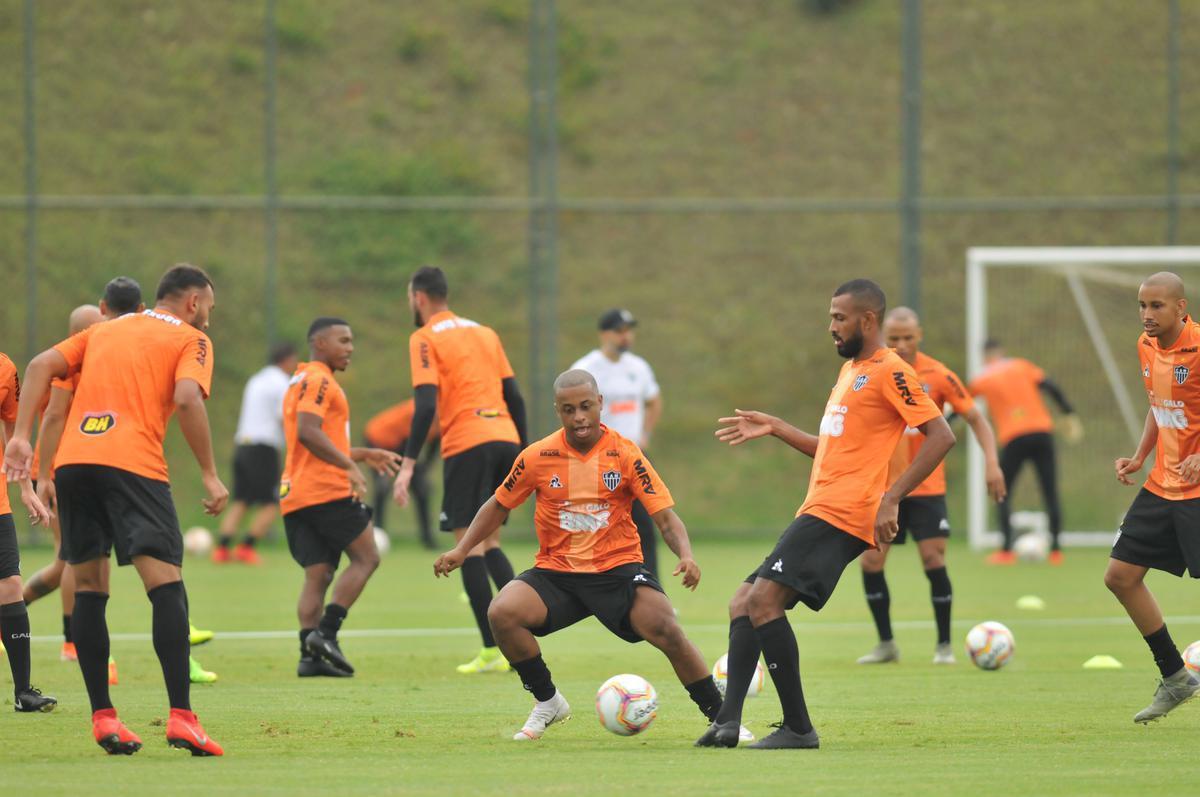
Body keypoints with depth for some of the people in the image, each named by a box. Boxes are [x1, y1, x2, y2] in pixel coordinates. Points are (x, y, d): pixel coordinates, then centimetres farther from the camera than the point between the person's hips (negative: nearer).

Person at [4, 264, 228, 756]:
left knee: (89, 588, 13)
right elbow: (187, 399, -8)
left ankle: (102, 717, 9)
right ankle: (181, 718, -19)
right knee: (166, 586, -7)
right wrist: (210, 475, -5)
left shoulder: (103, 331, 26)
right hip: (132, 464, -5)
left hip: (72, 462, 5)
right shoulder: (191, 341, 10)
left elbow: (41, 366, 14)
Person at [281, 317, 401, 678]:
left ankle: (310, 654, -5)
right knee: (366, 557, -1)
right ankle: (326, 632, -11)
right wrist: (350, 466, -24)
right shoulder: (318, 381, -8)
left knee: (317, 575, 5)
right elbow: (307, 432, -23)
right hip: (327, 491, -9)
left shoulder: (303, 382, 24)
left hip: (295, 497, 9)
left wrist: (364, 455, 29)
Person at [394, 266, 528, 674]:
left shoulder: (425, 339, 0)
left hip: (466, 445, -6)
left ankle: (491, 651, -9)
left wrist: (408, 465, -13)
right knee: (489, 543, 16)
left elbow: (425, 405, -11)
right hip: (505, 440, 6)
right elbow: (514, 397, 17)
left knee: (470, 545, -3)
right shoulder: (485, 333, 20)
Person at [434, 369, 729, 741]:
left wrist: (685, 555, -28)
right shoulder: (538, 457, -3)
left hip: (618, 567, -2)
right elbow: (498, 506, 13)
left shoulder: (625, 454, -7)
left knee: (666, 630, -27)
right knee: (502, 613, -25)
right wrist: (461, 550, 3)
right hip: (555, 571, 2)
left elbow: (665, 517, -9)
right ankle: (548, 703, 0)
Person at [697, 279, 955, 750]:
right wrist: (775, 429, 23)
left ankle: (798, 728, -17)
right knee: (743, 604, 6)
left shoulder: (890, 372, -9)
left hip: (840, 515, -11)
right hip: (816, 513, 11)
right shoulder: (850, 370, 22)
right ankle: (728, 720, -2)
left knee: (764, 600, -20)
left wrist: (892, 498, -22)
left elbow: (941, 436, -16)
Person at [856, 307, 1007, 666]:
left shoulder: (937, 375, -8)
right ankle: (886, 644, 11)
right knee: (871, 561, -4)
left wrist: (991, 462, -16)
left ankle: (944, 646, 3)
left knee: (933, 559, -11)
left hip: (926, 487, -2)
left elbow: (976, 418, -4)